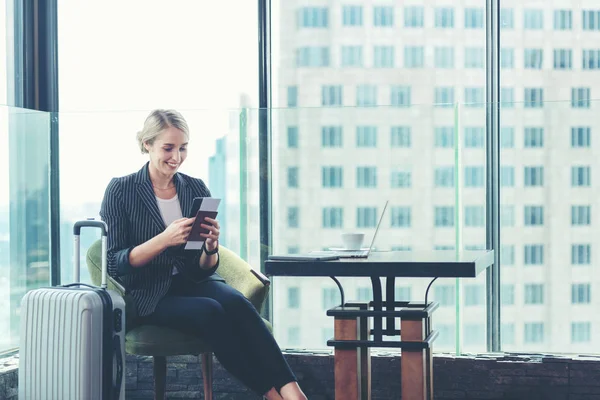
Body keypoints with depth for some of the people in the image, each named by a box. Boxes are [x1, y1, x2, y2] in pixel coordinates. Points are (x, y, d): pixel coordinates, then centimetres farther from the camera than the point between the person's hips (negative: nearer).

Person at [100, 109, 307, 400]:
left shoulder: (197, 189, 8)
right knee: (211, 311, -34)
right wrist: (164, 239, -26)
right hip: (150, 295, -3)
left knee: (236, 303, -31)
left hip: (194, 283, 3)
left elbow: (205, 269, 8)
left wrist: (211, 246, -16)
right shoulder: (120, 191, -2)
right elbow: (114, 264, -11)